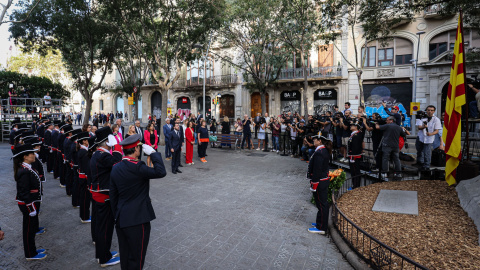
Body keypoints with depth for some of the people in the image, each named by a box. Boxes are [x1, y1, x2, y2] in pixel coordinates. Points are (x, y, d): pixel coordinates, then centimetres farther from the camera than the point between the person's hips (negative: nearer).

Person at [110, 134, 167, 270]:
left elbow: (113, 195, 9)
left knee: (124, 256, 23)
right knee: (136, 259, 10)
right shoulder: (137, 167, -23)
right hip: (137, 220, -8)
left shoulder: (115, 168, 3)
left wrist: (116, 215, 19)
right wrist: (153, 152, -18)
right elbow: (161, 172, -27)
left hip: (121, 220, 8)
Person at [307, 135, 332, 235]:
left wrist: (314, 183, -18)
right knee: (322, 203, 20)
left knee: (321, 204, 1)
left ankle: (321, 228, 13)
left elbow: (317, 170, -24)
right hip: (324, 180, 10)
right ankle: (320, 222, 35)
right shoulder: (325, 150, 8)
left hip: (319, 182, -10)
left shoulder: (319, 153, -23)